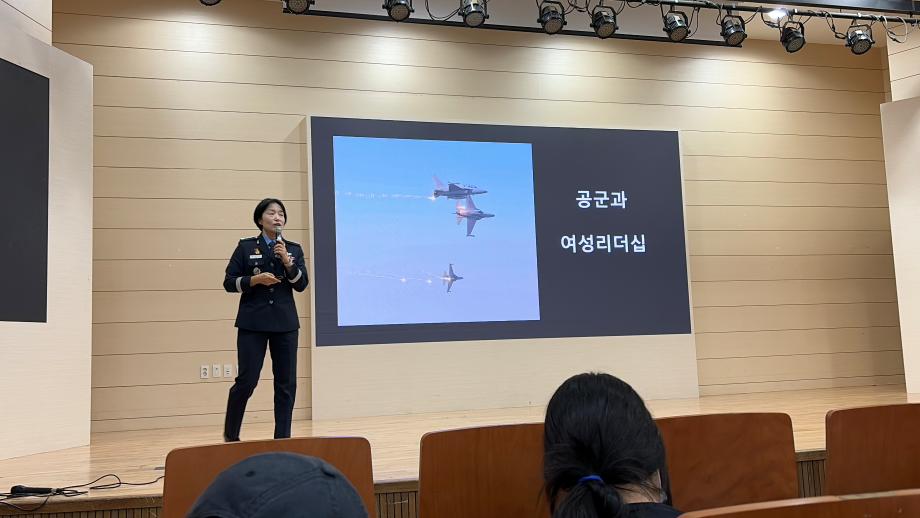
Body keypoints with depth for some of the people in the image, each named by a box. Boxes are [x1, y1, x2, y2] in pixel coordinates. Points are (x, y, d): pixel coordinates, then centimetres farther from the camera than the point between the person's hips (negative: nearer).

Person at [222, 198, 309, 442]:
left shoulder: (294, 249, 9)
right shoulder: (246, 246, 2)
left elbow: (301, 285, 0)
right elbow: (229, 282, 0)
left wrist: (287, 261, -13)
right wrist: (255, 279, -15)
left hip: (285, 322, 3)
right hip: (253, 322, -3)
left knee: (286, 383, 2)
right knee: (246, 381, -5)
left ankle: (282, 438, 12)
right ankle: (230, 435, 17)